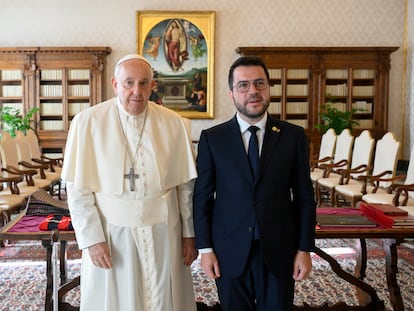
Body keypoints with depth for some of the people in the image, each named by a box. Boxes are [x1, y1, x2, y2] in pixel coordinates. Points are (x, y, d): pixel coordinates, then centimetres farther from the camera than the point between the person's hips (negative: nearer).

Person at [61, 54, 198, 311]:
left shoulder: (174, 124, -2)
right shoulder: (88, 123, -7)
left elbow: (186, 184, 2)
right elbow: (78, 189, -6)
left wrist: (189, 234, 4)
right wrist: (92, 239, -9)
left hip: (163, 233, 2)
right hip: (111, 233, -1)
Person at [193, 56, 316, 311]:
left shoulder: (293, 136, -1)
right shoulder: (212, 138, -2)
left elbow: (304, 196, 1)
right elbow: (202, 197, 0)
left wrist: (305, 249, -1)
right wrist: (205, 249, -2)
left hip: (279, 251, 0)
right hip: (229, 252, 0)